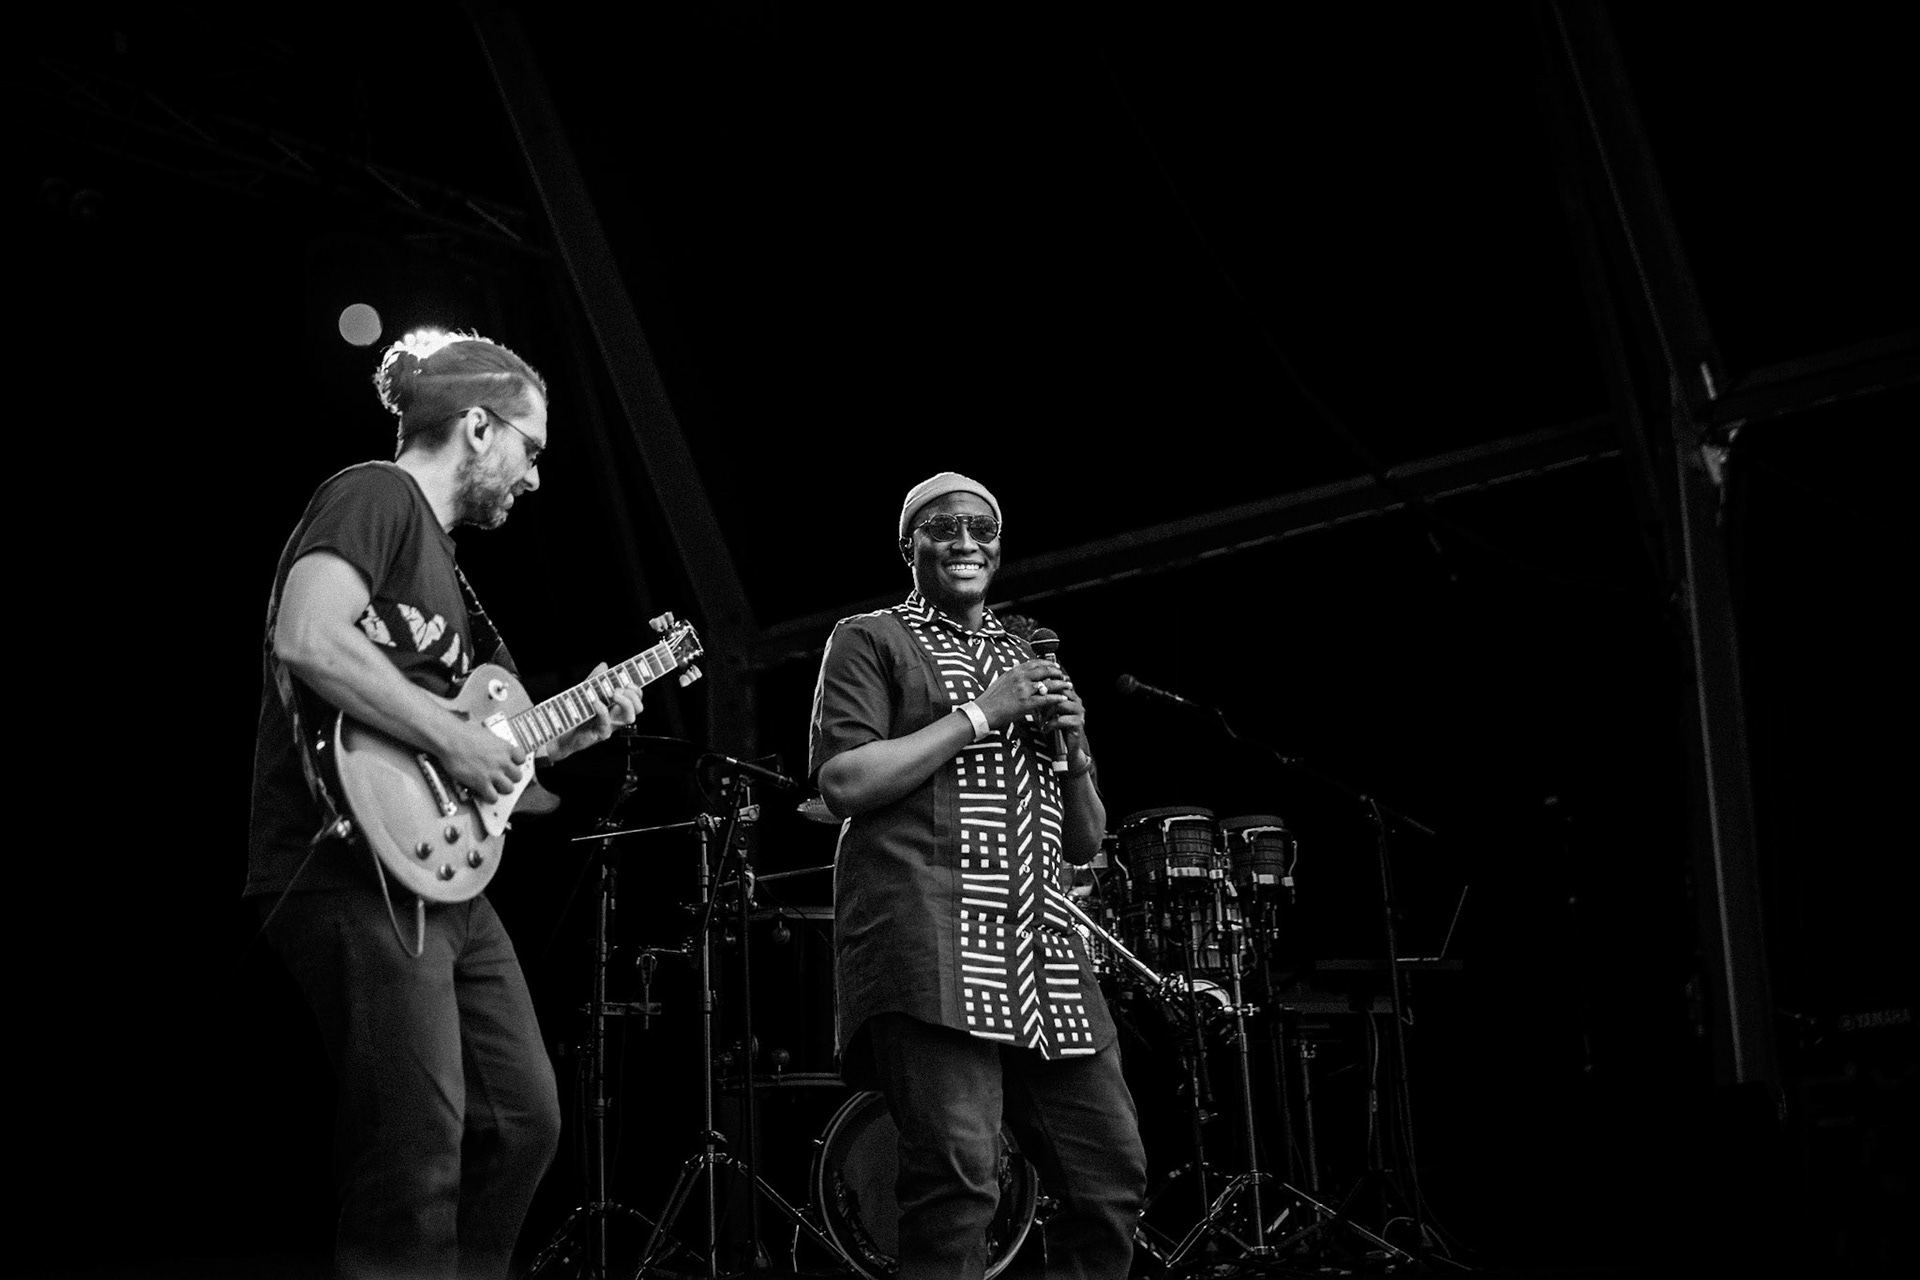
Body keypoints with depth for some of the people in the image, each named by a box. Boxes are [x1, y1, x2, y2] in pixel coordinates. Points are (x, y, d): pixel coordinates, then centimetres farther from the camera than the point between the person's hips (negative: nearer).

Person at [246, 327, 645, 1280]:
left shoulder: (440, 550, 23)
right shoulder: (374, 494, -6)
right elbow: (306, 639, -24)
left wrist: (568, 731, 17)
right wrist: (452, 736, -18)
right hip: (355, 862, -10)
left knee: (524, 1121, 12)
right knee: (419, 1161, -11)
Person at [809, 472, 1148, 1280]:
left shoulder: (1028, 664, 25)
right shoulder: (871, 642, 8)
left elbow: (1085, 843, 24)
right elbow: (843, 782, -9)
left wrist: (1073, 750, 4)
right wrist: (979, 714, -7)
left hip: (1040, 947, 6)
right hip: (929, 937, -6)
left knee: (1113, 1176, 2)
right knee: (958, 1178, -18)